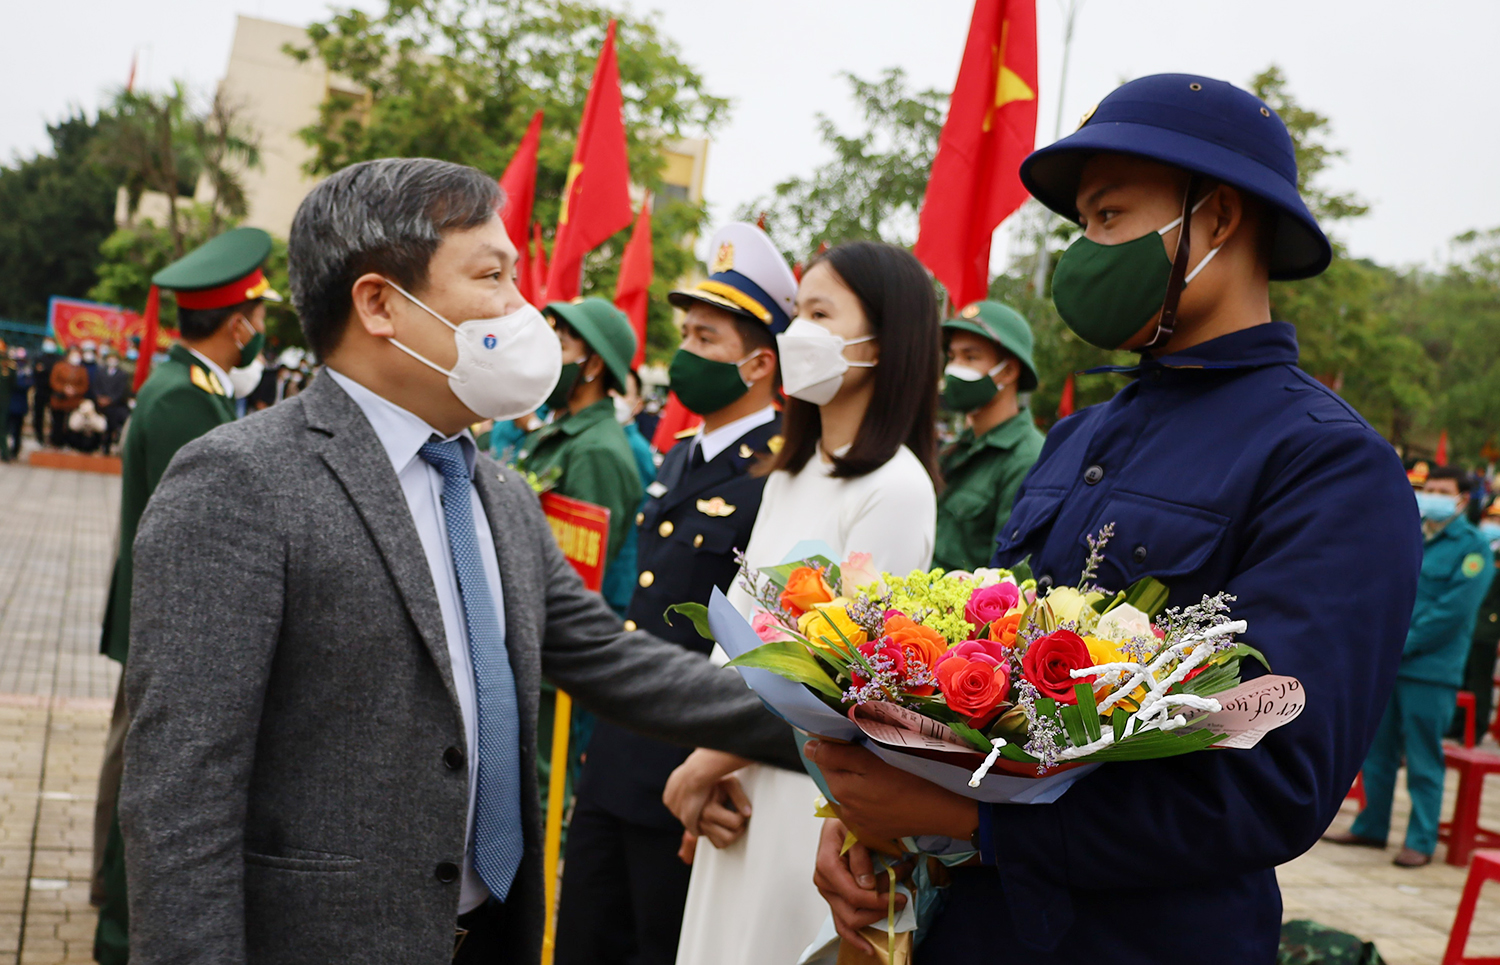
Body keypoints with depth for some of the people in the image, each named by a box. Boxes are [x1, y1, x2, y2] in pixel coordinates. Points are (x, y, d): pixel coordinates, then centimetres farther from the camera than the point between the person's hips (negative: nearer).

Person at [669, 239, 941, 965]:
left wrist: (708, 763, -8)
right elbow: (739, 618, 10)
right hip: (741, 779, 7)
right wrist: (707, 763, -4)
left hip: (815, 785, -7)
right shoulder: (789, 476, 11)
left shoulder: (896, 487, -15)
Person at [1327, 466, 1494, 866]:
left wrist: (1401, 645, -14)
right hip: (1386, 665, 6)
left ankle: (1421, 841, 7)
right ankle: (1371, 827, 23)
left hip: (1430, 671, -6)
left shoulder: (1472, 548, -5)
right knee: (1377, 749, 12)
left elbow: (1453, 611, -14)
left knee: (1423, 759, -1)